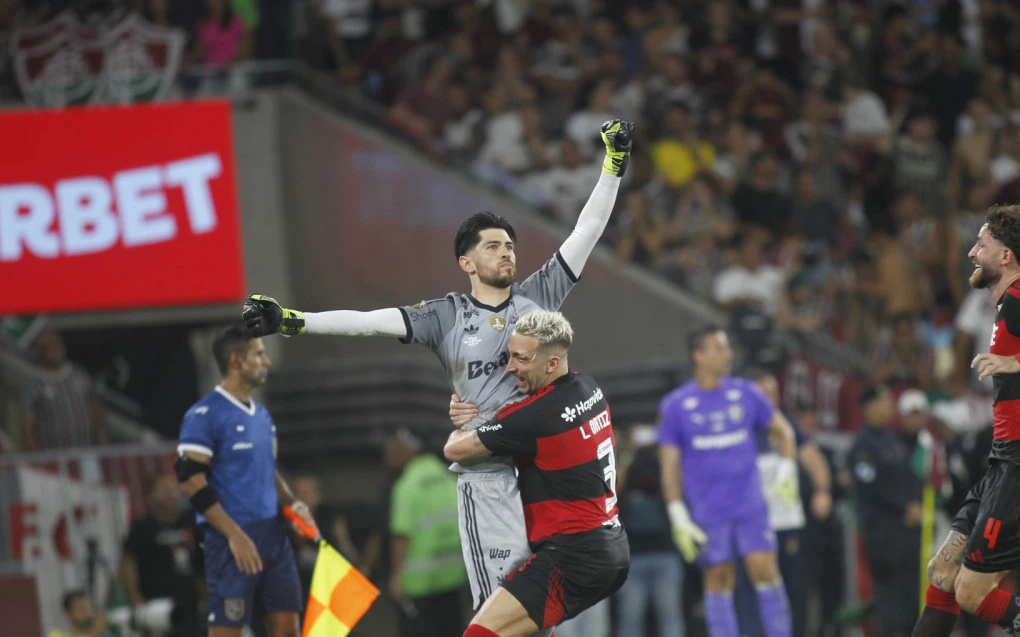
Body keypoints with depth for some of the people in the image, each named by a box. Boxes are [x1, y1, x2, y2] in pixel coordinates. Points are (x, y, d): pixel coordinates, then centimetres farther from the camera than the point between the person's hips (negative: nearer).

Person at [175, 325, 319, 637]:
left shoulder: (261, 415, 16)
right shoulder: (204, 415, -10)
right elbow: (192, 482, -15)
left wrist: (291, 503, 5)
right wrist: (235, 535, -20)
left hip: (273, 533, 8)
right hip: (233, 540, -8)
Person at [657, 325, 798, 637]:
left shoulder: (745, 393, 4)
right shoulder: (676, 405, -2)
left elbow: (782, 429, 16)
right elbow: (669, 465, 0)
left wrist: (787, 469, 1)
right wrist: (678, 516, -6)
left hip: (750, 505, 2)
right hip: (708, 514, -1)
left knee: (765, 571, -6)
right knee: (718, 580, 0)